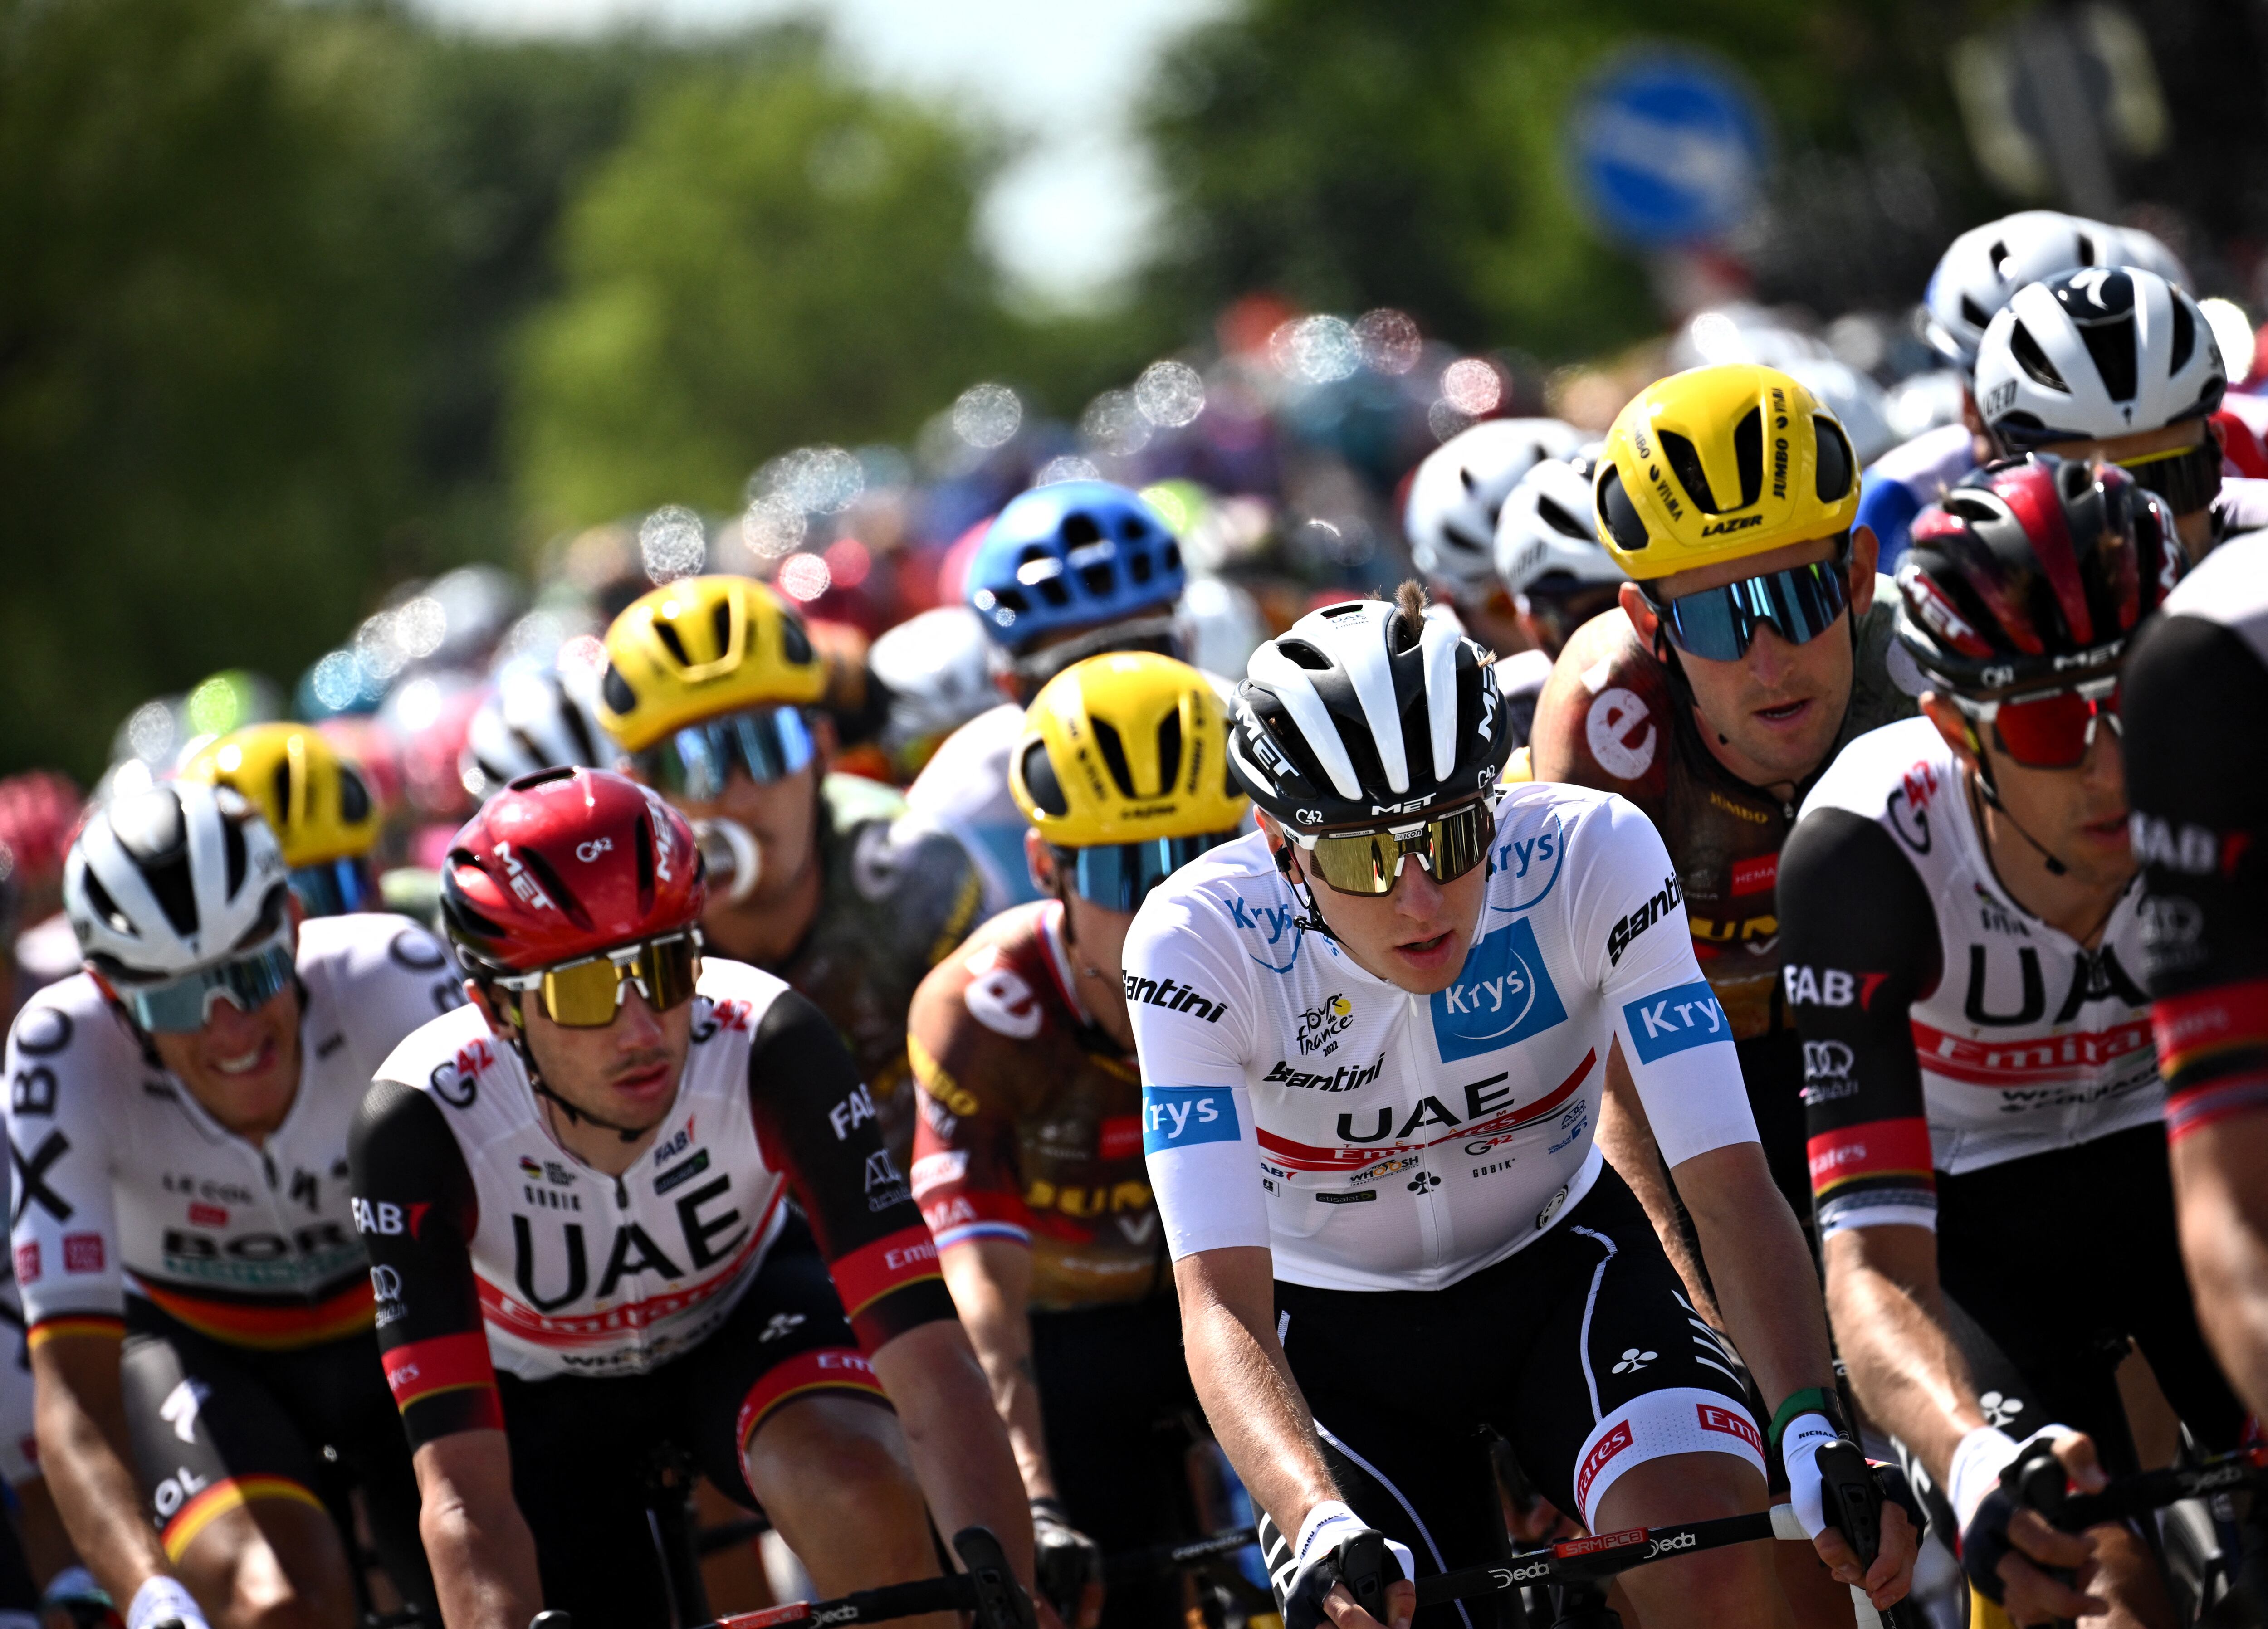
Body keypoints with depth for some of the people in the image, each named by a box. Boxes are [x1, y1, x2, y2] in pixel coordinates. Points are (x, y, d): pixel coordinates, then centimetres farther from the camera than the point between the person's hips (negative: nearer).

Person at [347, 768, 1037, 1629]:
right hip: (539, 1387, 1)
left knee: (858, 1487, -32)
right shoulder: (422, 1122, -36)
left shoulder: (766, 1046, -35)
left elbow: (936, 1372, -40)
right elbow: (462, 1491, -41)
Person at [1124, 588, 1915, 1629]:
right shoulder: (1197, 945, -29)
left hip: (1559, 1264, 0)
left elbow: (1728, 1187, -29)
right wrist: (1324, 1531, -53)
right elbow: (1220, 1303, -35)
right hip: (1339, 1330, 0)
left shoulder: (1592, 856, -27)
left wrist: (1812, 1429, -46)